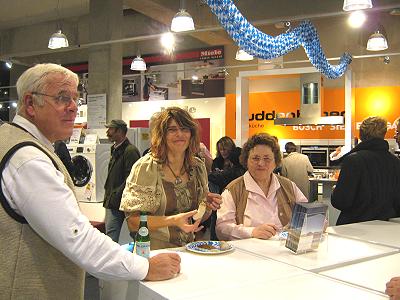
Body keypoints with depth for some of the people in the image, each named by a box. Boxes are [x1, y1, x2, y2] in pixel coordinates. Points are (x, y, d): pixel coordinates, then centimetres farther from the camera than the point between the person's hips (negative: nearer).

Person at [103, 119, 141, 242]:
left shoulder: (130, 151, -13)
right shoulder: (116, 149, 17)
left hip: (118, 204, -9)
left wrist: (114, 197, -16)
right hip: (111, 202, 9)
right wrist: (107, 197, 16)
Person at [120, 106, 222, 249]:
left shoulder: (198, 166, 9)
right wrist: (173, 220, -22)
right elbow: (133, 221, -10)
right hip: (156, 252, -4)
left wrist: (208, 206, -2)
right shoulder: (145, 168, -7)